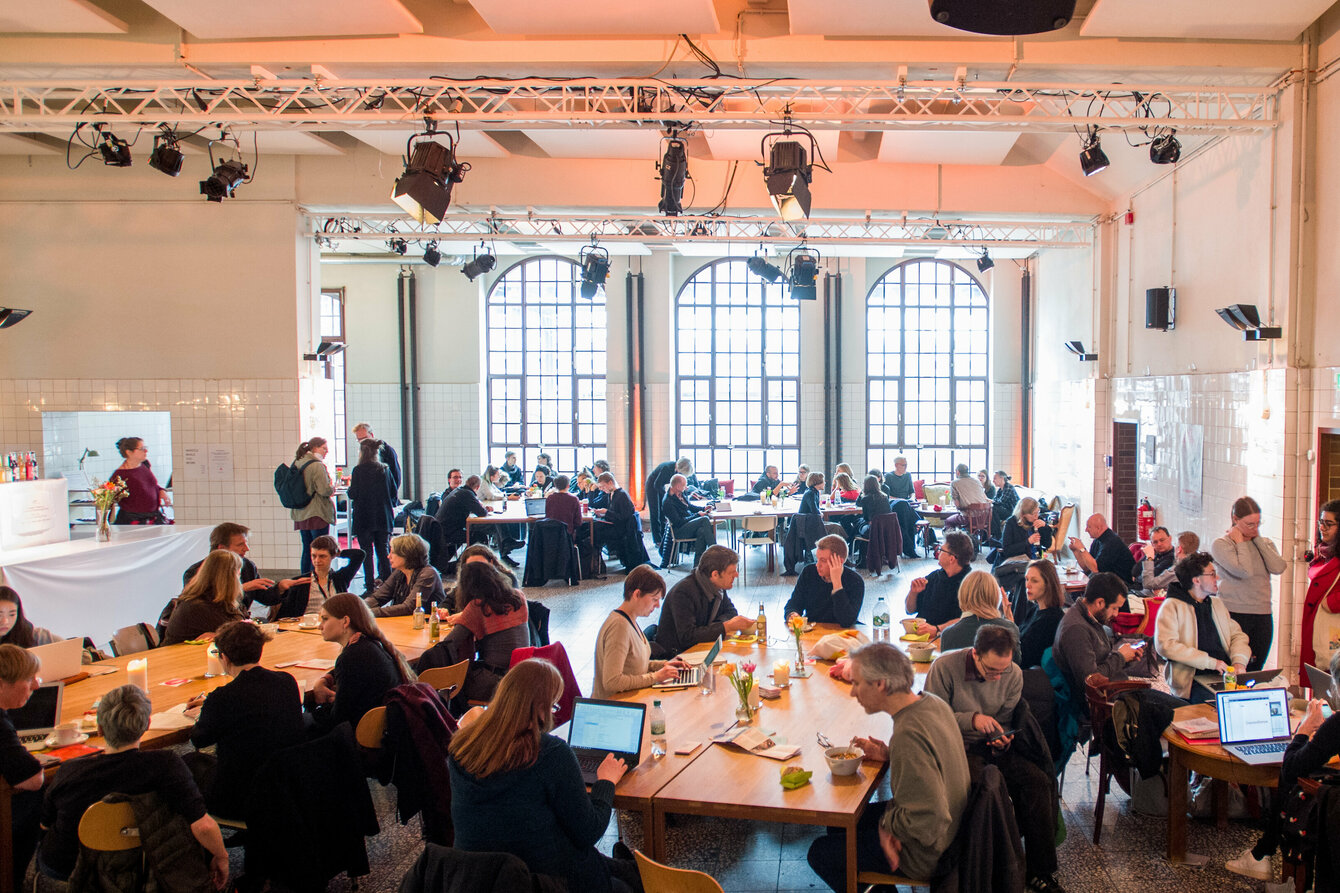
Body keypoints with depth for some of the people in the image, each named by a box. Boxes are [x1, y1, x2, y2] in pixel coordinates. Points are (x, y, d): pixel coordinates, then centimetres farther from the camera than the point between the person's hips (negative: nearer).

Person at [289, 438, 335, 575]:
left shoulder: (296, 464, 10)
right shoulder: (317, 466, -15)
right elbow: (324, 490, -22)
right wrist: (333, 488, 0)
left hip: (300, 515, 8)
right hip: (317, 514, -8)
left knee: (307, 550, 14)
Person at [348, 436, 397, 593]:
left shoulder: (358, 470, -10)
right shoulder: (385, 470, 2)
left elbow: (353, 494, -9)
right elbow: (394, 494, 5)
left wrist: (349, 488, 12)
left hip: (363, 518, -4)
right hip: (383, 518, 4)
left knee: (367, 552, 2)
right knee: (383, 552, 11)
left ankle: (370, 586, 2)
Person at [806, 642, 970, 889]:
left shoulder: (908, 735, -34)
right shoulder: (933, 702, -6)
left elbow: (927, 821, -34)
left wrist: (886, 823, -16)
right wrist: (891, 755, -3)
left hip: (925, 852, -9)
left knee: (819, 853, 2)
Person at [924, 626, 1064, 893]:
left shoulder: (1014, 674, 0)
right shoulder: (945, 667, -15)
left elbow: (1005, 722, 10)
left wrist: (1002, 741, -12)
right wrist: (972, 719, -24)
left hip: (991, 747, 5)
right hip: (955, 749, -5)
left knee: (1039, 781, -18)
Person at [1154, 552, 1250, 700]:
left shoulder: (1218, 604, 24)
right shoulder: (1172, 606, 0)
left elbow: (1238, 635, 22)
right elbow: (1165, 645, -13)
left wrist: (1239, 661, -1)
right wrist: (1210, 662, -15)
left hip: (1226, 673, 6)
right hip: (1194, 678, -6)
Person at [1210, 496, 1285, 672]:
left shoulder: (1265, 543, 13)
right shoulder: (1220, 545, -4)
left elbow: (1278, 568, -5)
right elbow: (1245, 571, -18)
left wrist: (1258, 539, -1)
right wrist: (1240, 543, -6)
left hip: (1263, 616, 5)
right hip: (1234, 614, -5)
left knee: (1255, 671, 9)